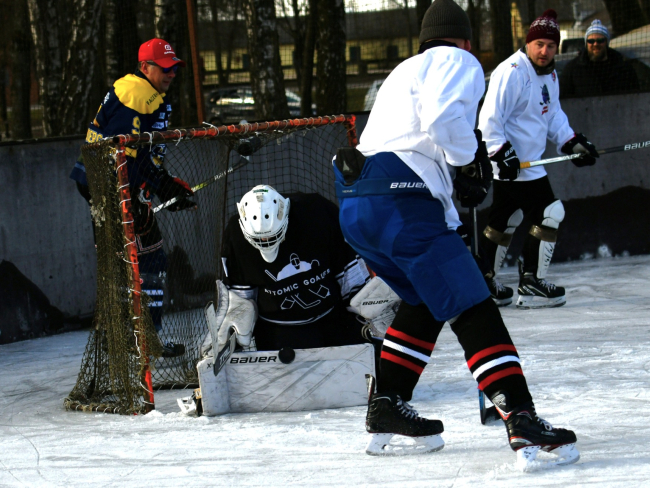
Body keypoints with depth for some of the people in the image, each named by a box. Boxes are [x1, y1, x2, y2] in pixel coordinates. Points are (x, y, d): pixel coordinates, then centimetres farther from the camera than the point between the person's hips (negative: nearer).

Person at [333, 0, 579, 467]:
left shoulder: (406, 70, 31)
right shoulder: (458, 61, 6)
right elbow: (444, 117, -14)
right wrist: (470, 161, 2)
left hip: (356, 206, 9)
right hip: (402, 201, -9)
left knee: (426, 301, 25)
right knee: (473, 310, -10)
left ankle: (385, 410, 24)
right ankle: (522, 420, -19)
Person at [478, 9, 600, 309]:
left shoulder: (549, 74, 13)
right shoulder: (511, 73, -18)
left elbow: (553, 115, 24)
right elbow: (489, 119, -21)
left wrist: (572, 142, 12)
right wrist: (502, 153, -26)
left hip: (529, 161, 10)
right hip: (513, 164, -10)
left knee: (504, 223, 17)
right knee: (550, 215, -10)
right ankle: (531, 285, -5)